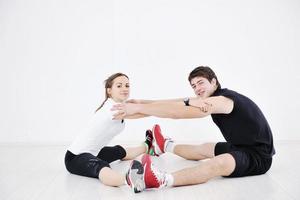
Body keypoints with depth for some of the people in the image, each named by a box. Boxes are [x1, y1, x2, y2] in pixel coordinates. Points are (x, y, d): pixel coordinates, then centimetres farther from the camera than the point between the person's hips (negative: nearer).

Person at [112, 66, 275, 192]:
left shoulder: (223, 100, -24)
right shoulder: (210, 99, 5)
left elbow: (178, 112, -30)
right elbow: (181, 103, 1)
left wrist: (139, 108, -30)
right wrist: (142, 102, -4)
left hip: (258, 156, -10)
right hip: (241, 147, 10)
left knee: (221, 162, -37)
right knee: (203, 149, 24)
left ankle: (162, 180, -57)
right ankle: (166, 146, 46)